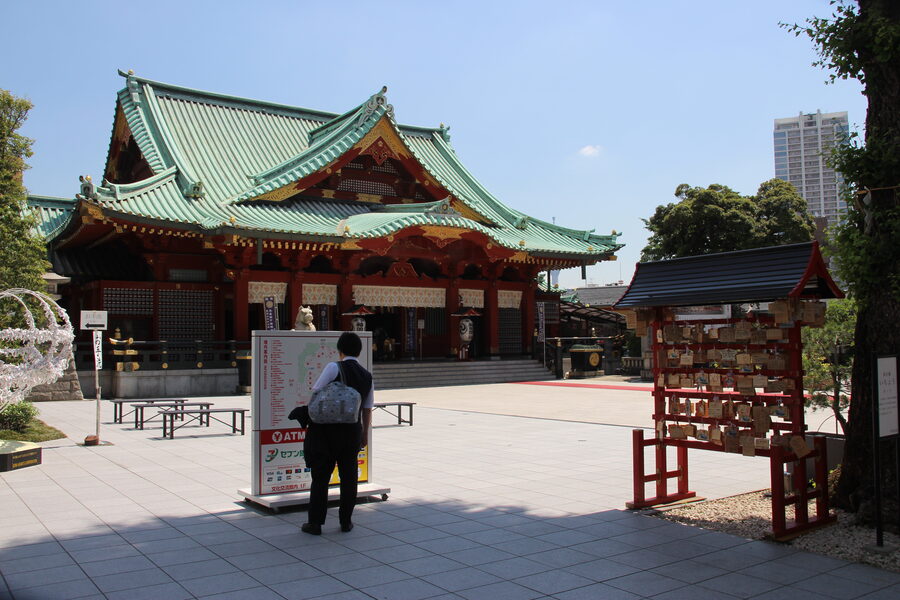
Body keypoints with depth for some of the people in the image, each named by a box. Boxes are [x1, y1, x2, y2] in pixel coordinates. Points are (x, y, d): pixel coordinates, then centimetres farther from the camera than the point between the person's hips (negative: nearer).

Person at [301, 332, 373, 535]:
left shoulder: (334, 368, -11)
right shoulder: (367, 377, 5)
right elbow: (367, 410, 11)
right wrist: (365, 434, 20)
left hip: (327, 429, -4)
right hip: (352, 431, 4)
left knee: (321, 476, 5)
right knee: (349, 476, 13)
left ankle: (315, 523, 10)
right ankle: (346, 521, 19)